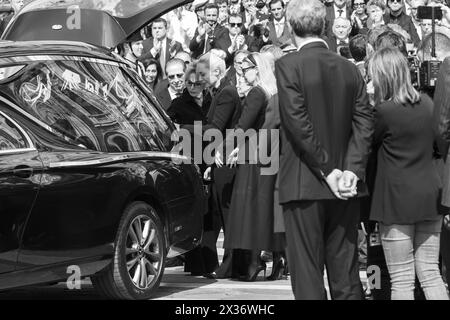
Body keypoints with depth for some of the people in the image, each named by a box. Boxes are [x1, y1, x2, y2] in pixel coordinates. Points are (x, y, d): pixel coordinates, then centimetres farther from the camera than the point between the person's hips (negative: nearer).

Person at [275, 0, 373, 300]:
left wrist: (328, 171, -10)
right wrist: (351, 169, -6)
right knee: (346, 275, 9)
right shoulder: (350, 68, 7)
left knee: (307, 276, -2)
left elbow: (298, 123, -14)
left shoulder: (288, 66, -7)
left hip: (304, 185, -5)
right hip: (346, 189, 5)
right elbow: (365, 122, 0)